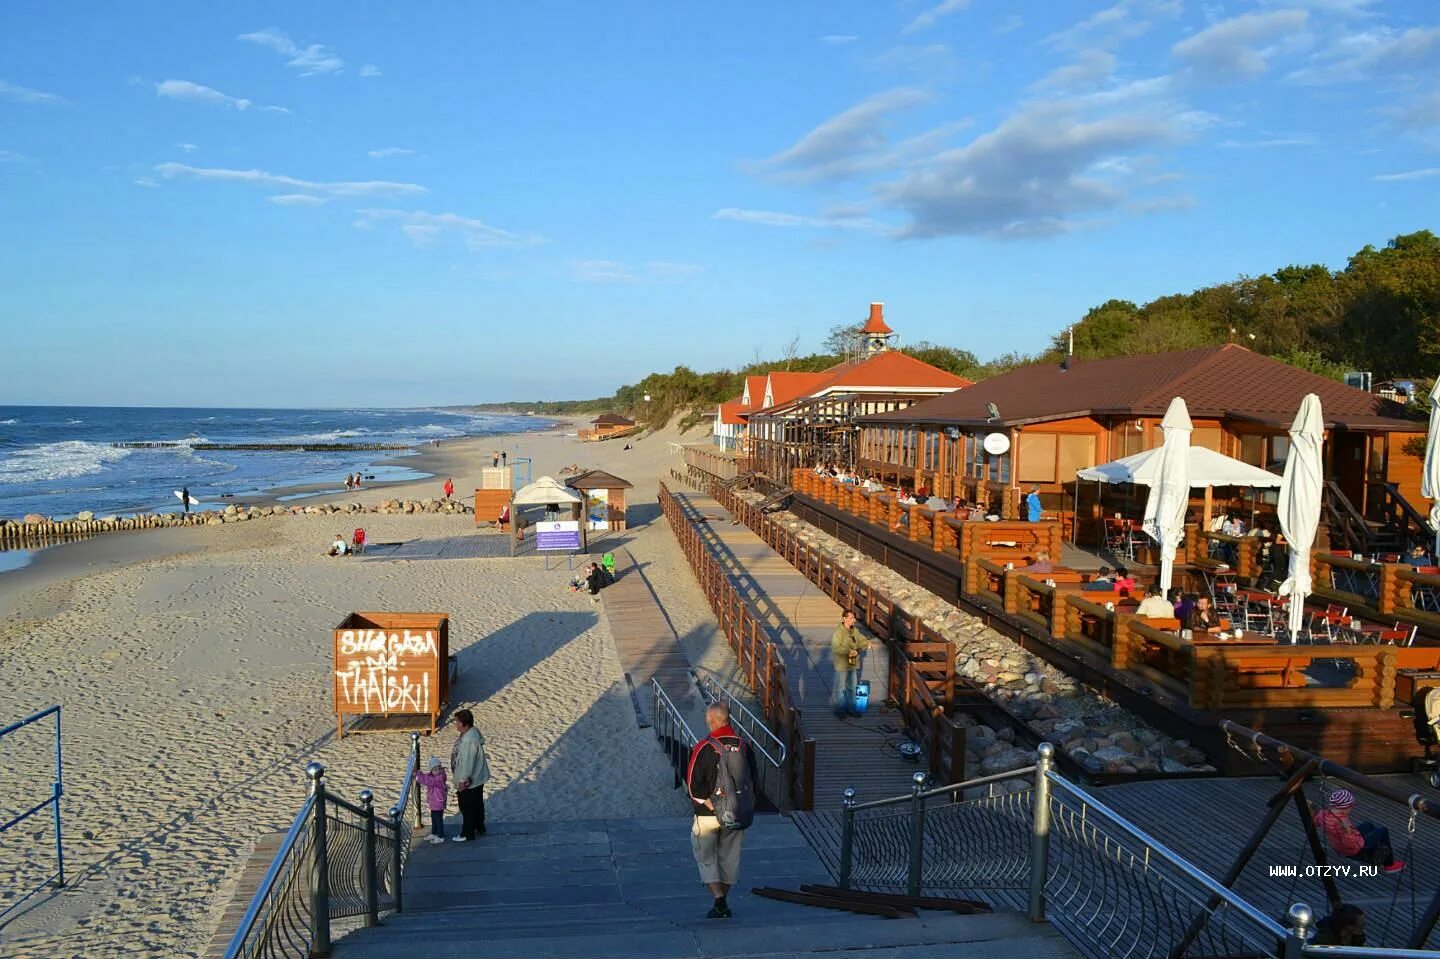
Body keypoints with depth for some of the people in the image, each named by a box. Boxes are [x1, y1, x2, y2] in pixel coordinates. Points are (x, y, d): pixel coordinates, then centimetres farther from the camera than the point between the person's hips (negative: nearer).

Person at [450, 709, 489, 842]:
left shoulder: (469, 740, -31)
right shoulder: (472, 732, 0)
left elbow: (468, 762, -28)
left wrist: (463, 780, -20)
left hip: (469, 781, -10)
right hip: (477, 778, 10)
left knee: (467, 807, 7)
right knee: (477, 804, 24)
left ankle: (467, 834, 22)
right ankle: (479, 828, 39)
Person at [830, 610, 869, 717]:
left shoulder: (855, 631, 3)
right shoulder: (838, 632, -20)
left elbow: (861, 641, 10)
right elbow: (836, 648, -27)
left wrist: (866, 644, -13)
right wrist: (849, 651, -32)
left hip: (853, 664, 7)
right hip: (842, 665, -7)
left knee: (852, 687, 18)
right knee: (840, 688, 6)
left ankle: (851, 707, 32)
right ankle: (839, 709, 18)